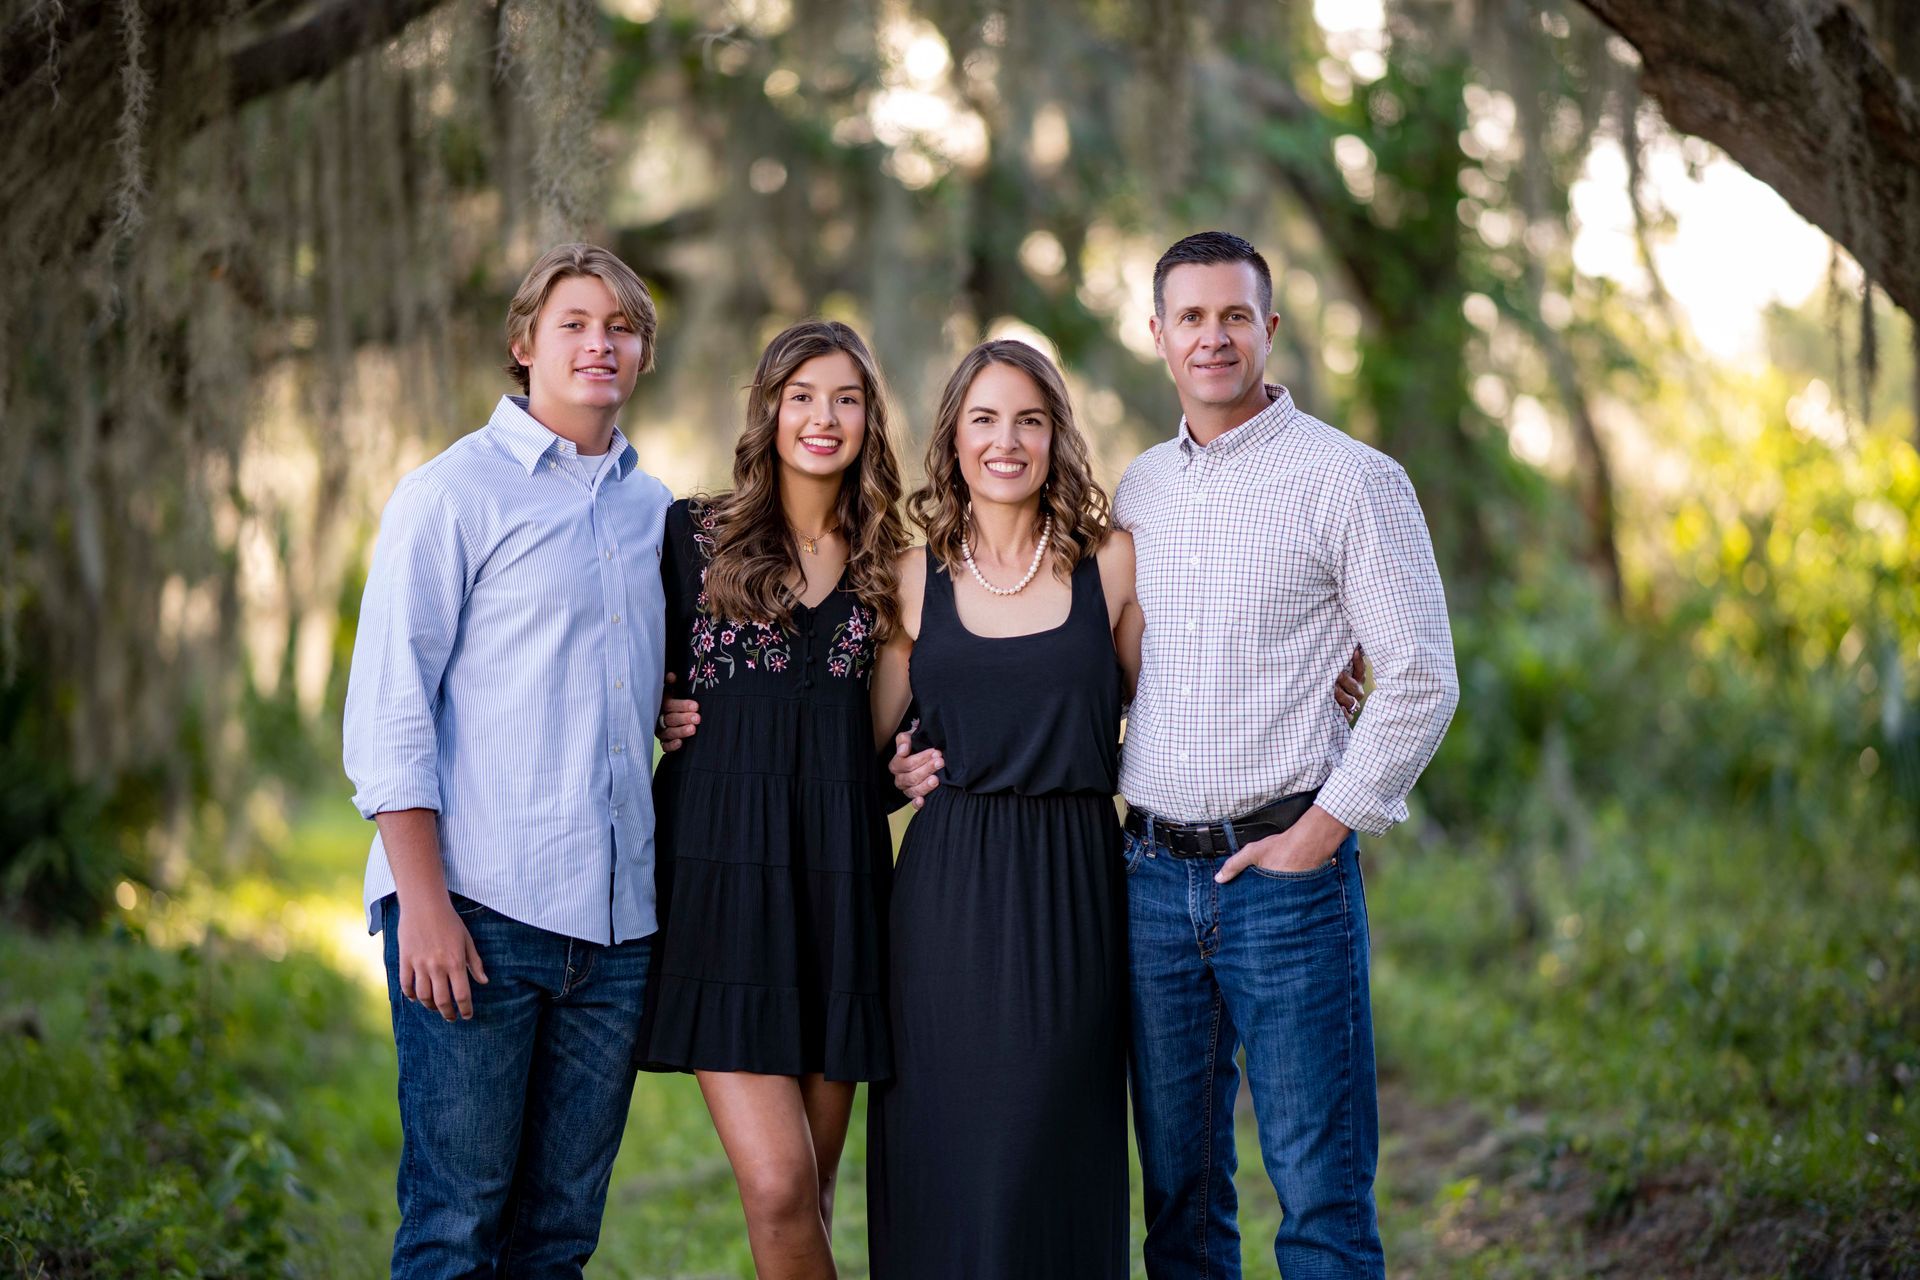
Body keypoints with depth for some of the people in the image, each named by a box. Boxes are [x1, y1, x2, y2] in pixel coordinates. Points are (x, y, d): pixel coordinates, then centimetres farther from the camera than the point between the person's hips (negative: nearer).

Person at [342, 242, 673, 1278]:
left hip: (615, 921, 5)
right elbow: (386, 710, -6)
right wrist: (424, 902, -13)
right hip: (480, 913, -5)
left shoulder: (657, 511, 16)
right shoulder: (454, 492, -1)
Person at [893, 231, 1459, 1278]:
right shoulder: (1137, 489, 14)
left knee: (1320, 1195, -3)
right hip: (1152, 873, 5)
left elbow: (1419, 678, -6)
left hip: (1286, 869, -5)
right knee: (1177, 1193, 10)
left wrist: (1327, 825, -10)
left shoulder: (1351, 481, -3)